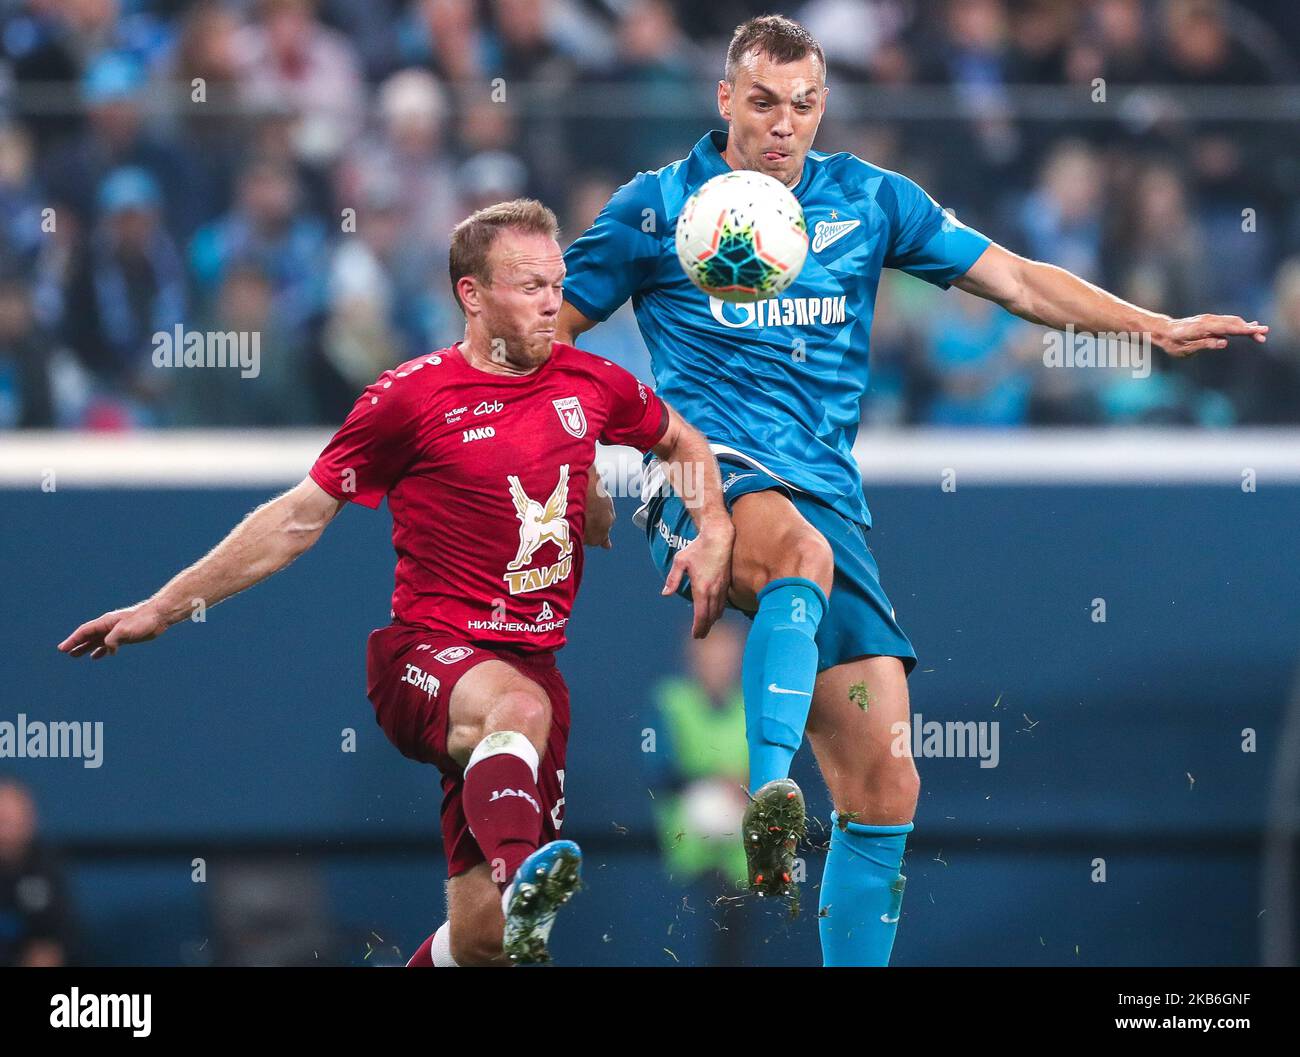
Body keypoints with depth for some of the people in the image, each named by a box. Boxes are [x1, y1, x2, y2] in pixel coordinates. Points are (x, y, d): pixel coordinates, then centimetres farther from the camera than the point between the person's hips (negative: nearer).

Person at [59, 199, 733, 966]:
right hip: (427, 655, -4)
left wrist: (714, 533, 11)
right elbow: (299, 518, 3)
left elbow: (683, 443, 30)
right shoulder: (414, 397, -3)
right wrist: (163, 608, 3)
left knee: (483, 941, -6)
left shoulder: (589, 384, 9)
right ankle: (519, 875, -68)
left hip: (533, 664, 4)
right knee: (521, 706, -42)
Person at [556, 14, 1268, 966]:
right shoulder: (659, 206, 6)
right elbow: (549, 327, 12)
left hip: (828, 491, 4)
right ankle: (766, 803, -53)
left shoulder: (869, 199, 13)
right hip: (706, 468, -4)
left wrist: (1156, 327, 11)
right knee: (802, 552, -42)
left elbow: (1013, 279, 17)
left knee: (884, 789, -3)